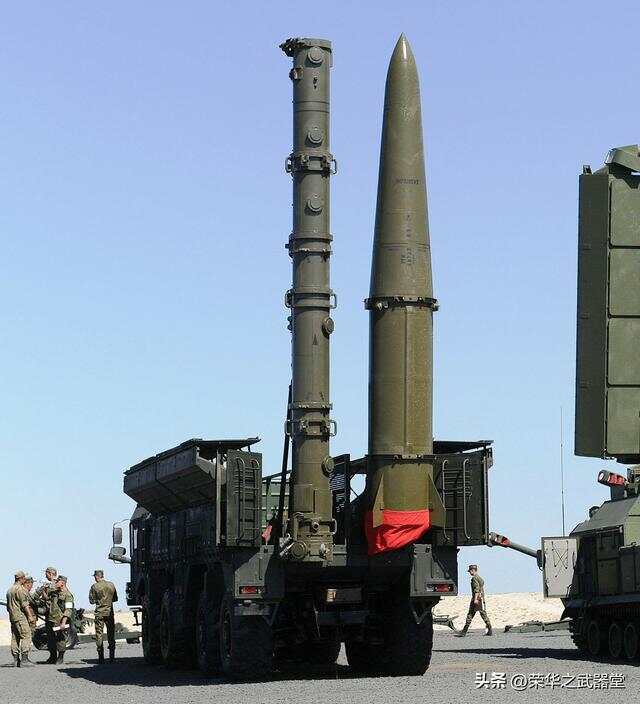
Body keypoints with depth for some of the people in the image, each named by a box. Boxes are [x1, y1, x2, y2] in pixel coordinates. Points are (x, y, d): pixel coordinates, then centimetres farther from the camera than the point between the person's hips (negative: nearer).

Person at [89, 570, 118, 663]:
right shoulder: (111, 585, 3)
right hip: (110, 612, 3)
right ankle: (112, 656, 9)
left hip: (99, 613, -3)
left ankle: (101, 657, -3)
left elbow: (91, 601, -3)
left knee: (99, 634, 2)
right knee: (111, 634, 9)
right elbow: (115, 599, 12)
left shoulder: (94, 586, -7)